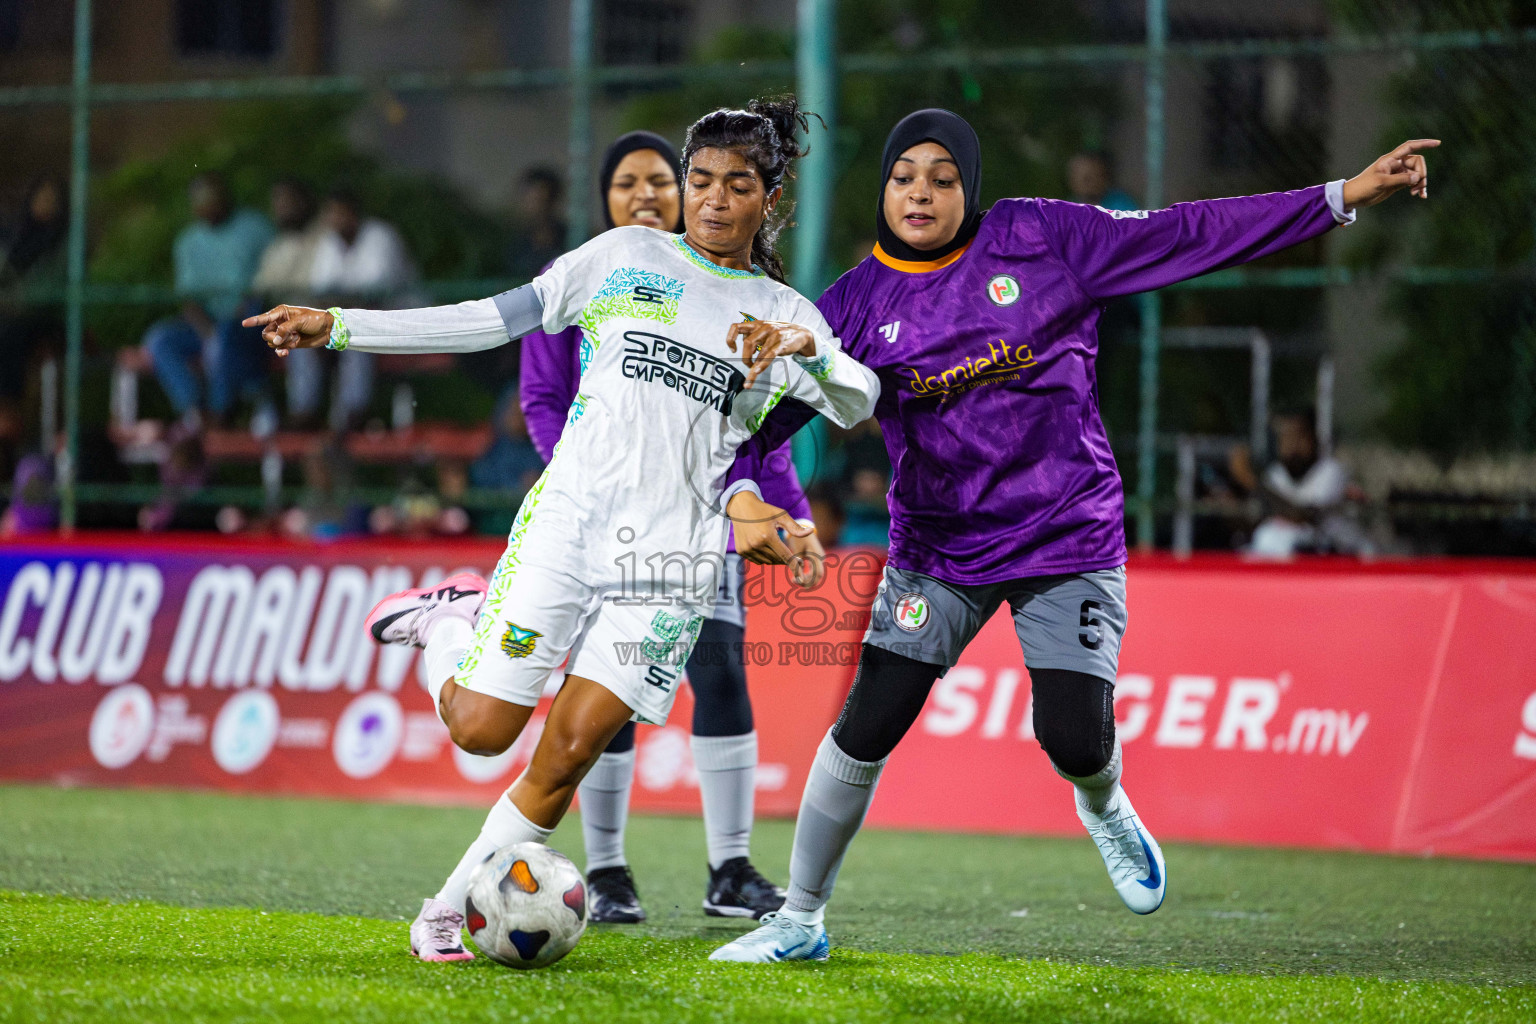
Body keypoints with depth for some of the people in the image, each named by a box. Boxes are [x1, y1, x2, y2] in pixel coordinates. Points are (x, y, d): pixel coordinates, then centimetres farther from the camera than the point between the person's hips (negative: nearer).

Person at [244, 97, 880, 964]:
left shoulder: (787, 314, 10)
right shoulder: (629, 256, 9)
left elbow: (857, 405, -5)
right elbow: (494, 320, 9)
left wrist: (807, 351, -26)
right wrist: (338, 327, 4)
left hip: (672, 552, 0)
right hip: (571, 511, 0)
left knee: (571, 752, -8)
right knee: (481, 729, -6)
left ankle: (451, 912, 7)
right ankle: (451, 619, 26)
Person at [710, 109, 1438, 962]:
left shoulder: (1039, 238, -5)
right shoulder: (860, 303, -1)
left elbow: (1185, 236, -5)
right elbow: (771, 409, -4)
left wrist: (1346, 196, -9)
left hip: (1069, 538, -1)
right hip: (936, 550, 1)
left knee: (1076, 739, -12)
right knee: (864, 731, -6)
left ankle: (1105, 807, 27)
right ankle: (800, 921, 11)